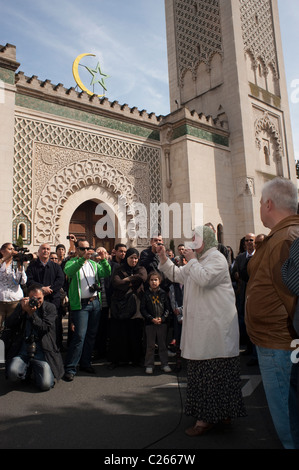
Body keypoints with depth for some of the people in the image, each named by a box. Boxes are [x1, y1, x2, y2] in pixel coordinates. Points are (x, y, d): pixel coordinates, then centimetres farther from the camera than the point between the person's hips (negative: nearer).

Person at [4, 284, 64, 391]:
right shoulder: (22, 306, 11)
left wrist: (31, 313, -15)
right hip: (22, 352, 2)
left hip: (42, 353, -1)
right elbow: (9, 325, 0)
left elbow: (45, 328, -8)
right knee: (13, 372, -27)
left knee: (46, 385, -16)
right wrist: (21, 309, -12)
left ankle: (35, 370, 18)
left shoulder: (50, 308, 5)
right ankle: (27, 371, 9)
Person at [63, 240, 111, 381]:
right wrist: (83, 259, -32)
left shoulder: (94, 263, 16)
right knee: (79, 336, -10)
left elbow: (106, 274, 2)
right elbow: (68, 271, -22)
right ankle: (70, 368, -1)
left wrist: (103, 260, -14)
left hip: (95, 302, 5)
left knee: (91, 335, 10)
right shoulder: (72, 262, 2)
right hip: (80, 304, -5)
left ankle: (85, 363, 24)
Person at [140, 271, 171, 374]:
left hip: (162, 323, 1)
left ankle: (164, 364, 19)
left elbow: (167, 308, 5)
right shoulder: (146, 294, 0)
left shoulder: (163, 294, 4)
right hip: (150, 323, -1)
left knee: (163, 344, 8)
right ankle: (149, 365, 17)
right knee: (150, 345, 6)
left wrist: (162, 318, -11)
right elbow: (143, 309, -3)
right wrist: (151, 319, -13)